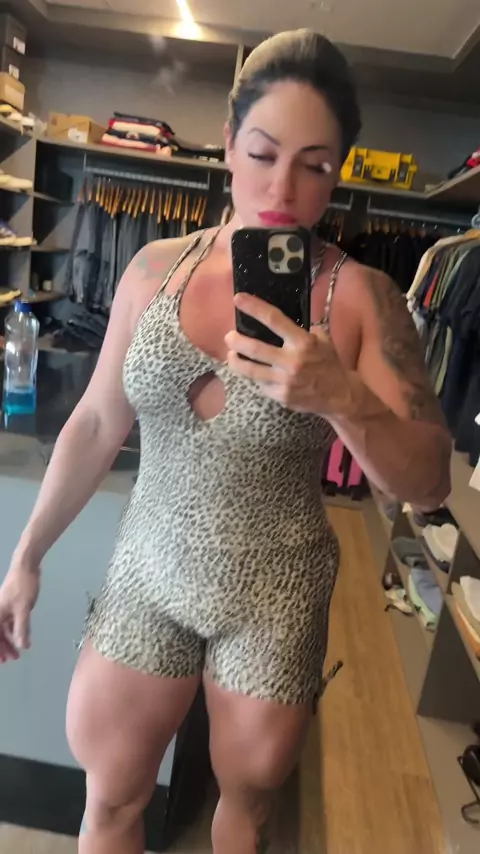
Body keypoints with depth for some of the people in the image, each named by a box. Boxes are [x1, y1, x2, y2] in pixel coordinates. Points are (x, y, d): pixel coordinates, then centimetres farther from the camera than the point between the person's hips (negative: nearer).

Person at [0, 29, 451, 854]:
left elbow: (429, 482, -13)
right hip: (146, 574, 3)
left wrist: (344, 398, -32)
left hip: (276, 597, -2)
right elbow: (95, 423, 2)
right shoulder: (156, 268, -4)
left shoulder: (361, 296, -12)